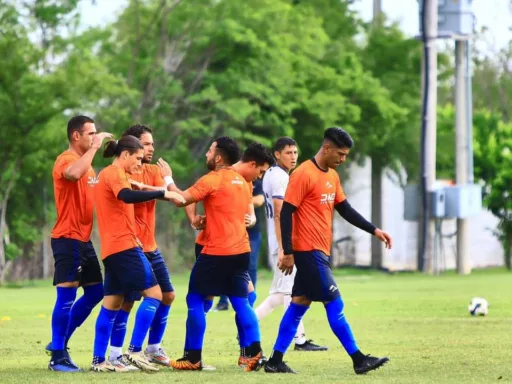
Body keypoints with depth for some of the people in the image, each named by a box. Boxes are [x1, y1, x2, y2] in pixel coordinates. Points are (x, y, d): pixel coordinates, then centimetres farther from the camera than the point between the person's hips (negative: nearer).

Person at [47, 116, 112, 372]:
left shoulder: (86, 164, 17)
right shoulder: (66, 160, -13)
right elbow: (73, 174, -38)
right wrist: (95, 147, -28)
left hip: (83, 238, 10)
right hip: (68, 238, -10)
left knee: (95, 292, 12)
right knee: (67, 295, -11)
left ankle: (59, 343, 21)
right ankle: (58, 356, -7)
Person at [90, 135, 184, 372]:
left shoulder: (108, 175, 21)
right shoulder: (115, 173, -11)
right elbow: (127, 197, -31)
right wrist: (163, 194, -33)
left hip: (113, 248, 10)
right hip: (124, 246, -10)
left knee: (112, 304, 10)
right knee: (153, 293, -10)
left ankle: (98, 360, 8)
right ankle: (135, 351, -14)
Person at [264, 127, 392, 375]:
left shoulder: (332, 176, 13)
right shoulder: (303, 175, -14)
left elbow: (345, 210, 20)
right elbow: (286, 213, -15)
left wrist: (374, 230, 11)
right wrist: (288, 252, -18)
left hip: (319, 251, 9)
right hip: (308, 251, -9)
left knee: (299, 304, 9)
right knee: (334, 304, -7)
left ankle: (275, 361, 12)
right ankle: (358, 360, -5)